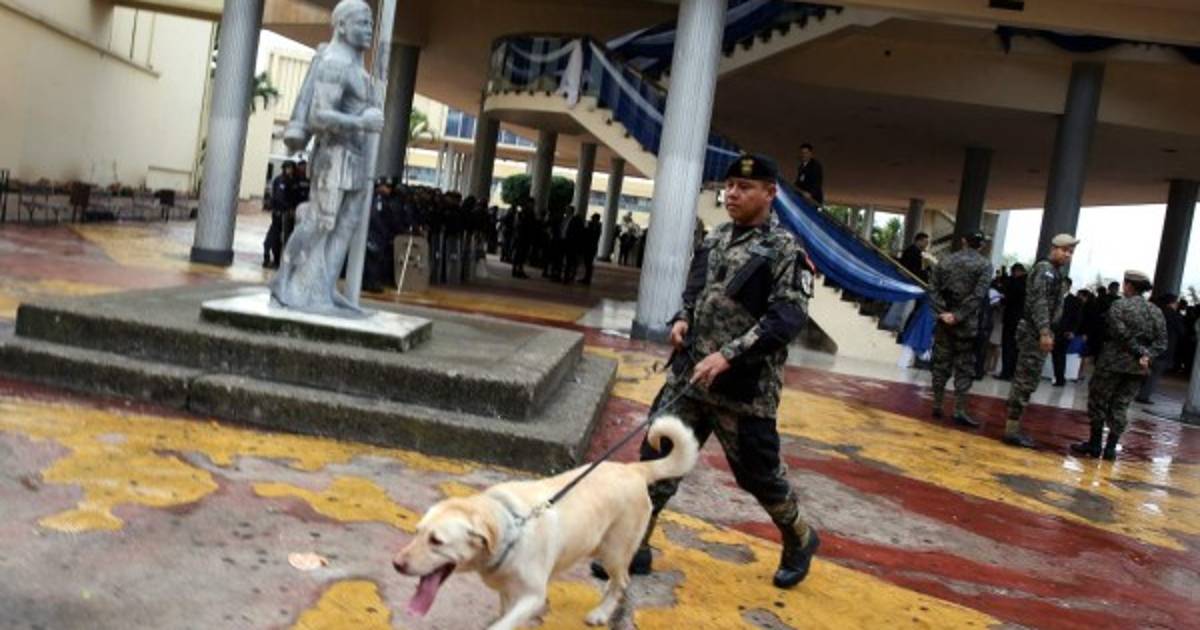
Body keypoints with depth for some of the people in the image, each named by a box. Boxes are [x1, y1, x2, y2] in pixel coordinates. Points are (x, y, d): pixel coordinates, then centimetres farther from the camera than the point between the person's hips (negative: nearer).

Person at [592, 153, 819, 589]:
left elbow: (788, 317, -20)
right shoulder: (715, 239, 10)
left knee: (758, 472, 8)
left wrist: (729, 355, -26)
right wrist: (683, 320, 1)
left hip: (744, 387, -6)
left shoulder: (784, 251, -10)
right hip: (688, 374, 6)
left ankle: (800, 541, 34)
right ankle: (635, 547, 17)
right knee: (658, 456, 5)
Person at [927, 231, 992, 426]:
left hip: (944, 320, 4)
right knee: (964, 367, 1)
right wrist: (959, 316, -14)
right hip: (966, 323, -4)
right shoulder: (984, 265, -4)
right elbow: (978, 295, -15)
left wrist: (942, 312, -7)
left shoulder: (946, 260, 7)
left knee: (941, 363, 10)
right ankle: (959, 411, -2)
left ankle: (937, 406, 13)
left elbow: (933, 289, -1)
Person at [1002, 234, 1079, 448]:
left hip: (1036, 333, 10)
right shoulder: (1045, 269, -11)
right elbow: (1039, 302, -21)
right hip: (1034, 332, -10)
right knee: (1025, 382, -9)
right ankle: (1012, 430, -8)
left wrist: (1046, 332, 23)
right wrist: (1045, 332, -27)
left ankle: (1013, 428, 14)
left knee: (1024, 382, 11)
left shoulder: (1052, 271, 20)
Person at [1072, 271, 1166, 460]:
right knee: (1120, 406, 10)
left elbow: (1121, 334, -17)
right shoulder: (1156, 312, 8)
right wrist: (1146, 356, -6)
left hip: (1114, 362, -5)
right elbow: (1161, 342, 3)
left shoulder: (1119, 305, -8)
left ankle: (1094, 444, 9)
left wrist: (1140, 352, -9)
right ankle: (1110, 448, 10)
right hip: (1137, 368, 5)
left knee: (1098, 401, 6)